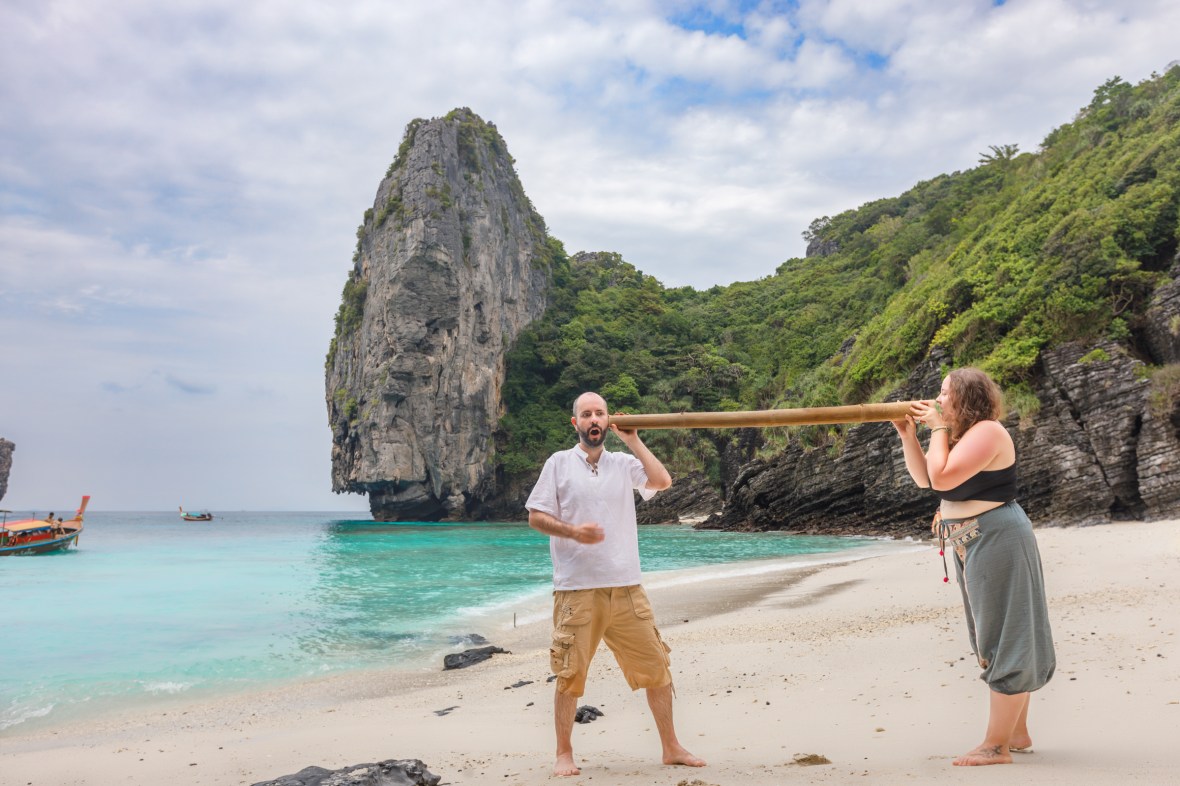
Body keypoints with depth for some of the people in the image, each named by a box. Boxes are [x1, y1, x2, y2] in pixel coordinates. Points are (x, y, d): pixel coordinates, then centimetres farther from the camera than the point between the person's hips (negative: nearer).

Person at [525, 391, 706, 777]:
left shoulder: (624, 463, 9)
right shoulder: (559, 463, 1)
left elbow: (662, 481, -8)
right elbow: (535, 517, -1)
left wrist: (632, 440, -5)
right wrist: (573, 532, -17)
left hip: (626, 588, 3)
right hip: (576, 590, -3)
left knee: (655, 666, 8)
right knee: (570, 674, 3)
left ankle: (671, 747, 24)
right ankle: (564, 753, 21)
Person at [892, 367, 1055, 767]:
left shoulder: (987, 431, -17)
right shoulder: (962, 434, 14)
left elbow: (942, 479, -24)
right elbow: (924, 478, 13)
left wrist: (938, 429, -15)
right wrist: (908, 435, 2)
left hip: (997, 540, -11)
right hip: (975, 543, 11)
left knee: (1004, 638, -4)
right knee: (998, 638, 16)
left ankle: (996, 745, 1)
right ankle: (1017, 733, 27)